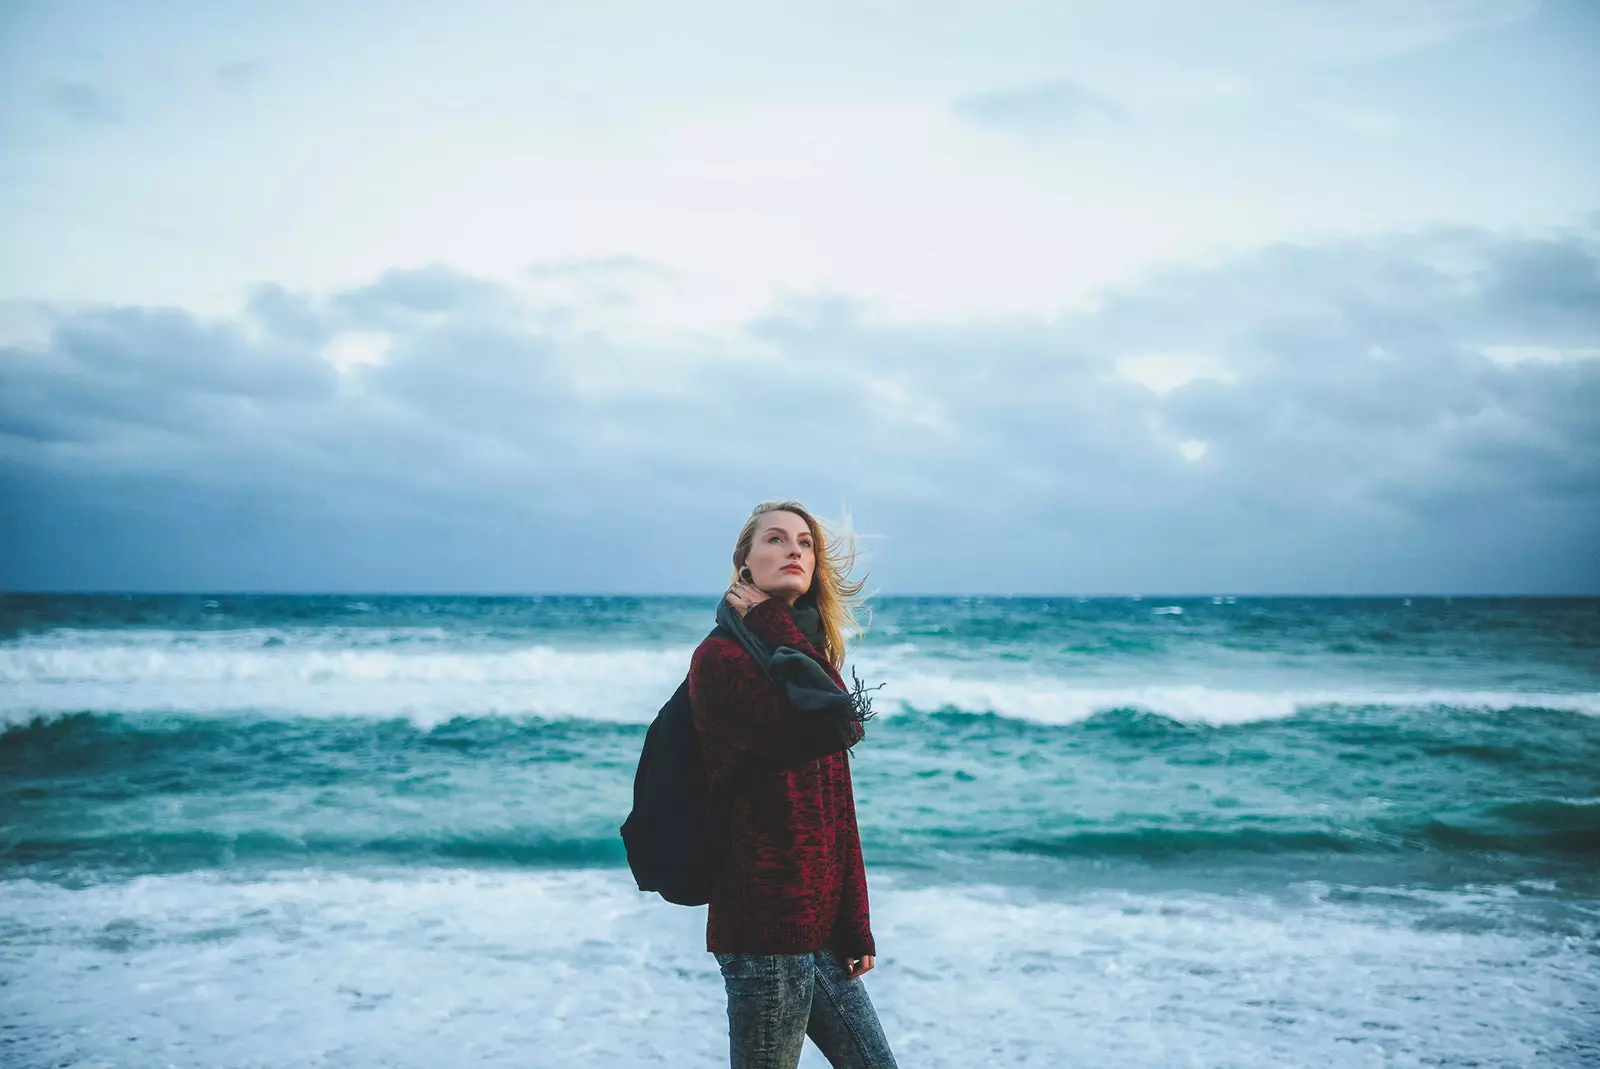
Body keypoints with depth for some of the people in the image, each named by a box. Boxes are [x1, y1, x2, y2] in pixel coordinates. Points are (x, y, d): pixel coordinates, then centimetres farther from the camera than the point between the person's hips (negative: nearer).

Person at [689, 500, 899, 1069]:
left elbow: (838, 813, 14)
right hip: (765, 921, -8)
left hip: (815, 922, 8)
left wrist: (855, 930, 12)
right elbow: (839, 727, -23)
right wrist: (772, 622, -12)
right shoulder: (721, 657, -11)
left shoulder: (804, 656, 15)